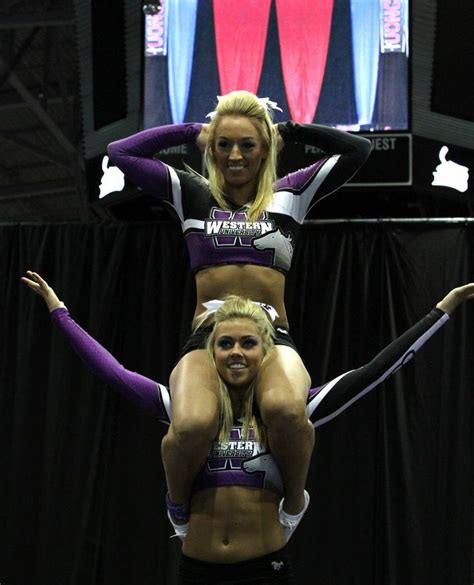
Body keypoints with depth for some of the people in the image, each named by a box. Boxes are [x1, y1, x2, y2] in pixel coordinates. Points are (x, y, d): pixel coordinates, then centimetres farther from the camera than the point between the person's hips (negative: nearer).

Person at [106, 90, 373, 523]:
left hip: (273, 339, 0)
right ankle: (178, 506, -1)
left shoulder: (290, 194, 14)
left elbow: (358, 149, 6)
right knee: (192, 426, -36)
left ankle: (294, 503, -8)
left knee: (286, 410, -40)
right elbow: (120, 152, 9)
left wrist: (289, 131, 13)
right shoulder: (193, 194, 14)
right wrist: (192, 133, 15)